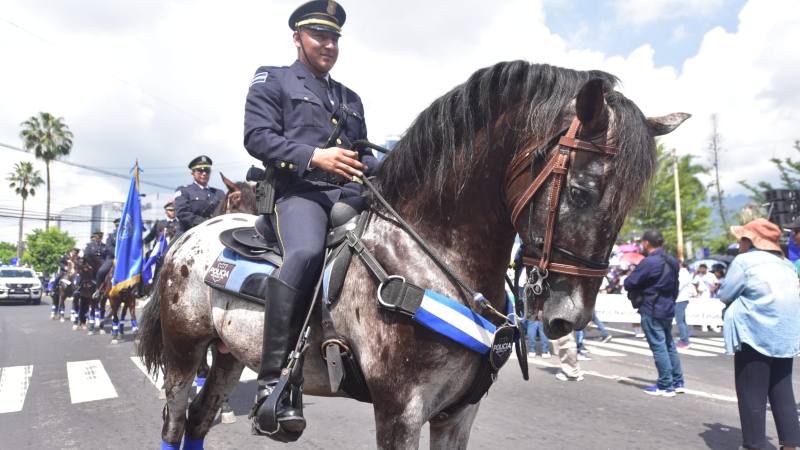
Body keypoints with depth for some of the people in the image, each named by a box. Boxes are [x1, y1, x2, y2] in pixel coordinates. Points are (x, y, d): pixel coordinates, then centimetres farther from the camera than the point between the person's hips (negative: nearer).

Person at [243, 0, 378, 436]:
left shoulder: (350, 98, 31)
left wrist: (376, 169, 7)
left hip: (349, 192, 7)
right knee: (306, 252, -37)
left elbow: (363, 152, 32)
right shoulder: (272, 80, 14)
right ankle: (272, 383, -32)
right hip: (298, 190, -6)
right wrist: (313, 157, -16)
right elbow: (257, 136, -2)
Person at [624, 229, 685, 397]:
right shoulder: (672, 261, 8)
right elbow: (675, 286, 15)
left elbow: (629, 283, -16)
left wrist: (636, 291, 5)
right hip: (668, 308, 8)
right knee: (669, 345, 17)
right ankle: (678, 382, 25)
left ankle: (665, 386, 4)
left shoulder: (649, 262, -18)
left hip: (652, 311, -8)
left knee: (658, 347, -2)